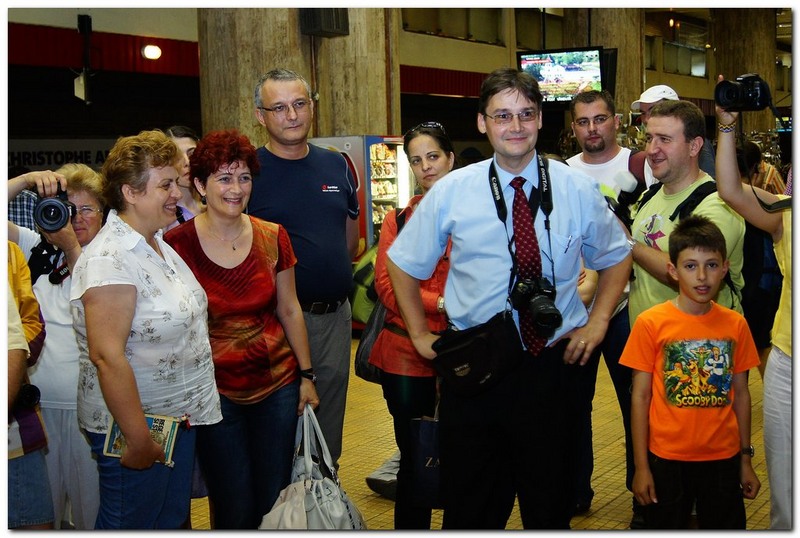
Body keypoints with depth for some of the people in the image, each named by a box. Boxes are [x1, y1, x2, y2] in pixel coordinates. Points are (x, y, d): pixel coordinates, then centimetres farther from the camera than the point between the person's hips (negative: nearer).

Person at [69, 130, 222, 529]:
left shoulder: (158, 243, 8)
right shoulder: (109, 259, -23)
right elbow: (107, 356, -28)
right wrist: (138, 441, -25)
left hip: (178, 416, 9)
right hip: (135, 425, -9)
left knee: (173, 521, 20)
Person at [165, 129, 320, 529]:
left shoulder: (273, 237, 1)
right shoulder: (177, 244, -9)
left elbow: (289, 310, 9)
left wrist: (306, 375, 8)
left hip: (277, 383, 3)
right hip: (214, 390, -3)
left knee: (274, 501, 10)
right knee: (235, 508, 3)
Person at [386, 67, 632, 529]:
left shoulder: (579, 190, -1)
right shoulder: (451, 191, -3)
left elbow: (616, 257, 14)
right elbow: (403, 263, 9)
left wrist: (597, 322, 3)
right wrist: (421, 334, 4)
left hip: (551, 364, 0)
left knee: (550, 504, 15)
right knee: (471, 507, 13)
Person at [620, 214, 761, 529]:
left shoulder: (735, 325, 0)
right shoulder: (651, 323, -9)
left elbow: (741, 393, 6)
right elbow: (640, 396, -7)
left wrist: (746, 459, 8)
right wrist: (641, 466, -6)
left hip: (723, 458, 2)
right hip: (666, 458, -2)